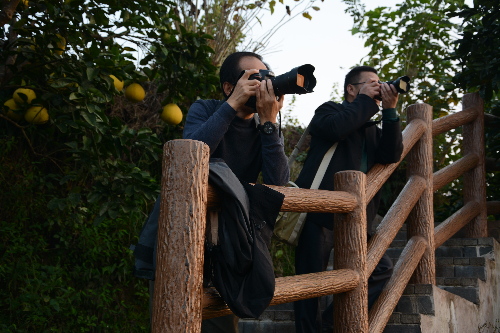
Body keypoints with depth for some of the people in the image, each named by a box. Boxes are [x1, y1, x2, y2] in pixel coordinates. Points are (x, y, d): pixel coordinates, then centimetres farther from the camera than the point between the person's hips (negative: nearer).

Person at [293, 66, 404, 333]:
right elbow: (336, 128, -17)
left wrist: (390, 111, -2)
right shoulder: (329, 110, 8)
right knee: (310, 280, -5)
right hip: (319, 212, -7)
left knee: (381, 268, 5)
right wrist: (366, 100, -5)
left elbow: (391, 155, 5)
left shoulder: (372, 129, 24)